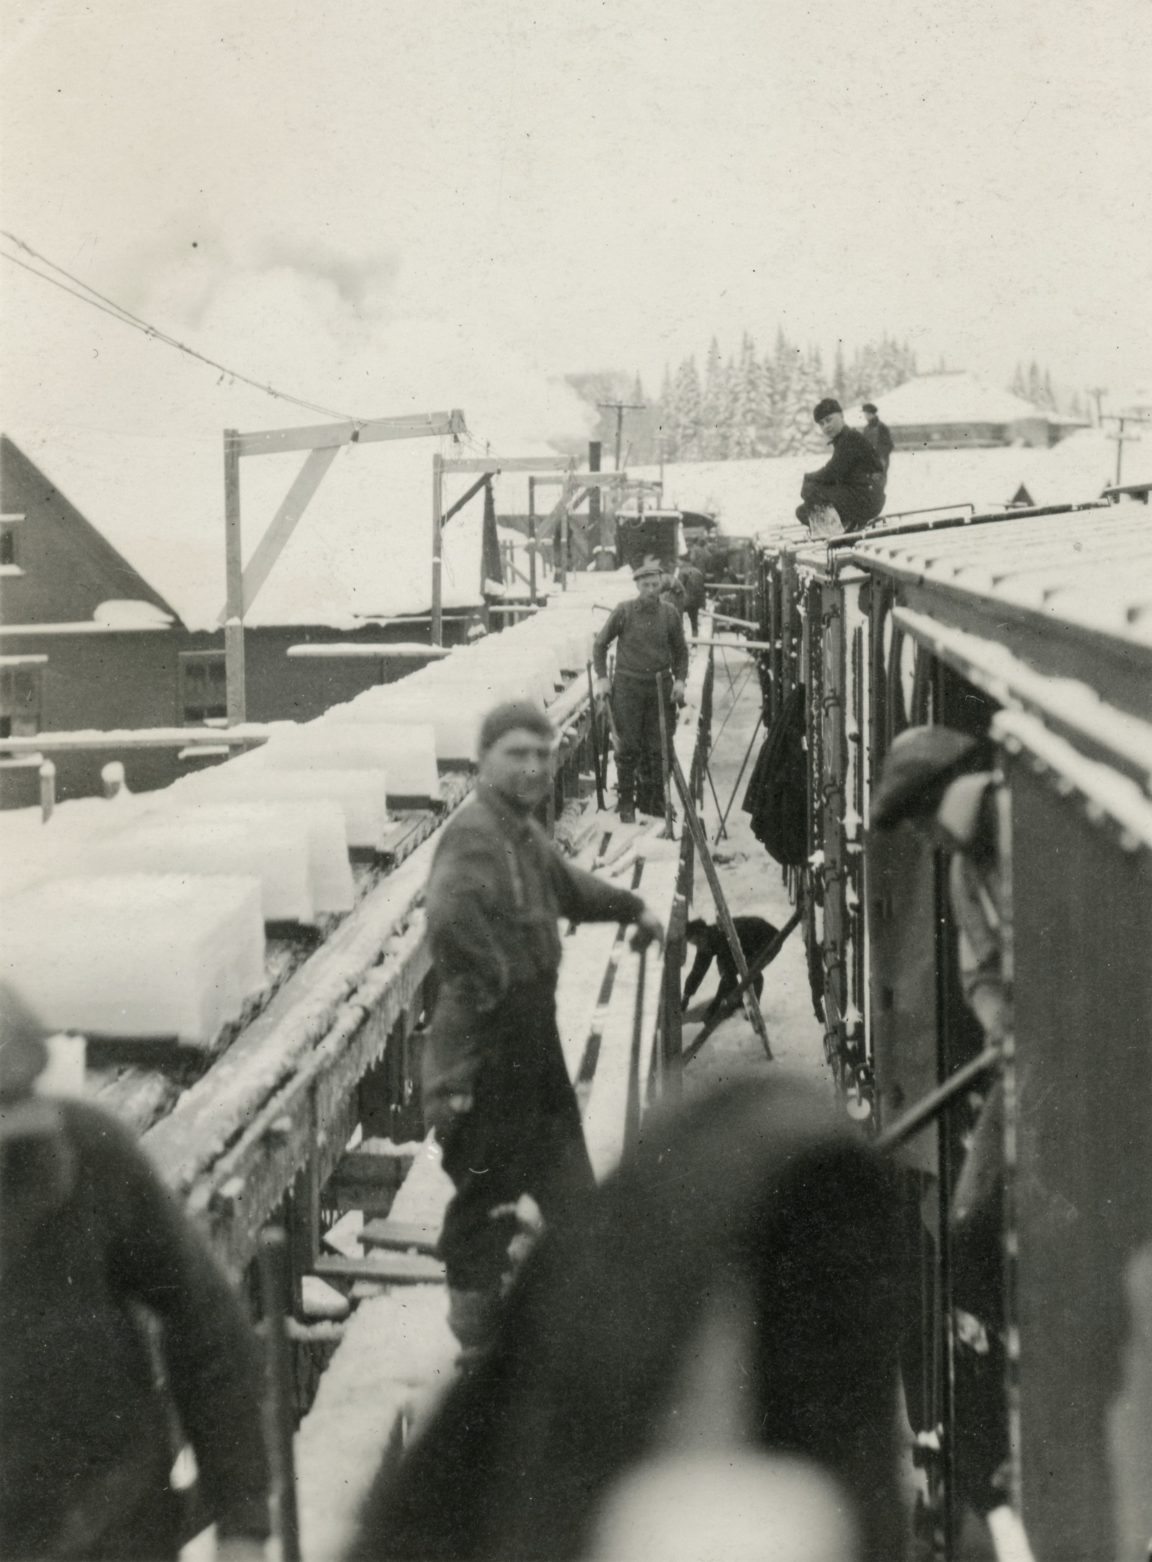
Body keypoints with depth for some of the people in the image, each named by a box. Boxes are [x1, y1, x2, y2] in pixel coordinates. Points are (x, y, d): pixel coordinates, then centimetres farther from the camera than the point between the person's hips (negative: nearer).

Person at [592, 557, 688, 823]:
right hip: (628, 685, -2)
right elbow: (600, 644, 5)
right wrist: (602, 678, -3)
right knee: (628, 747, 0)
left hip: (660, 686, 2)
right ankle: (626, 803, 11)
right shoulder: (623, 612, -4)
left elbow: (680, 650, 13)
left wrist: (680, 679, 0)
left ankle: (652, 801, 17)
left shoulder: (670, 614, 3)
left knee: (657, 749, 5)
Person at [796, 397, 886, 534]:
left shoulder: (851, 438, -13)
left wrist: (808, 477, -1)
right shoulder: (841, 441, 18)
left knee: (809, 489, -16)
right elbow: (833, 478, 15)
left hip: (865, 501, -10)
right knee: (802, 511, 11)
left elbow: (831, 474, -18)